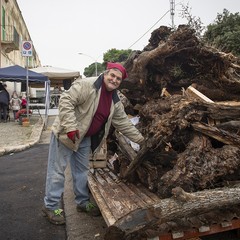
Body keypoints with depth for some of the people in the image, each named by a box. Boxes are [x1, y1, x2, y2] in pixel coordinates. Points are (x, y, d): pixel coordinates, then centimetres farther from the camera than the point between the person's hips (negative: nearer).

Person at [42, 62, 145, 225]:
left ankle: (83, 202, 34)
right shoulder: (86, 85, -20)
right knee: (58, 169, 2)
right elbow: (66, 101, -25)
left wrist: (141, 140, 7)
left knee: (82, 170, 17)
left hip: (85, 138, 7)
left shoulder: (115, 101, 4)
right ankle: (51, 206, 17)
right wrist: (71, 127, -30)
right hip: (65, 133, -7)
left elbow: (124, 123, 9)